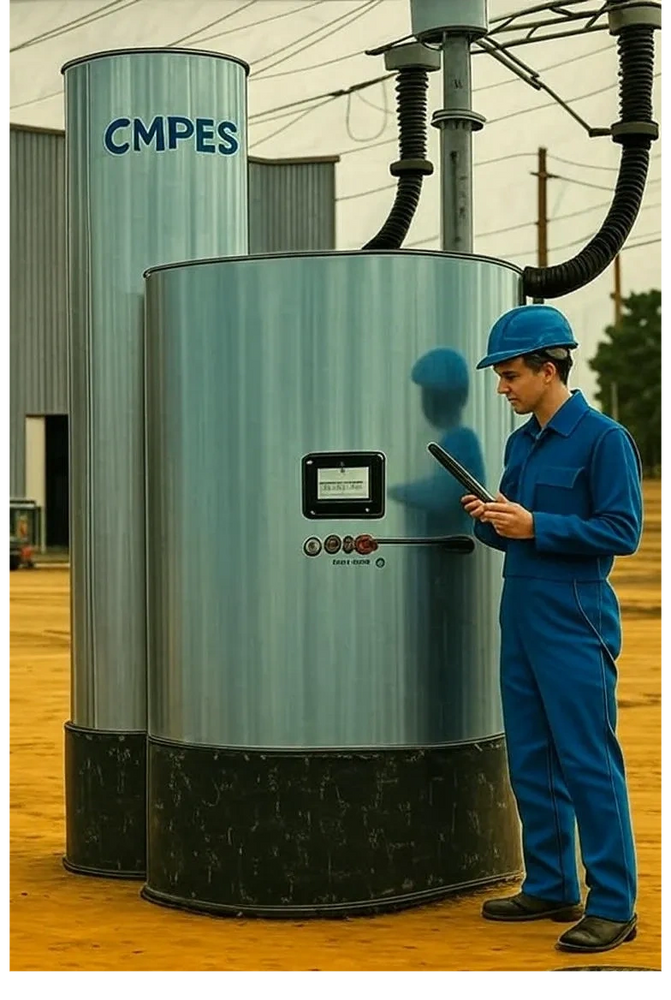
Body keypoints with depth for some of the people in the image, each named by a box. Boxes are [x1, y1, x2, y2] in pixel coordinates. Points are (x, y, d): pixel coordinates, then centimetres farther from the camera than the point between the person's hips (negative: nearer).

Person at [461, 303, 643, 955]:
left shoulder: (603, 438, -10)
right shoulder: (521, 443, 13)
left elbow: (622, 532, -14)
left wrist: (535, 527, -18)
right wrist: (490, 521, -1)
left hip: (575, 625, -8)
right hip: (521, 620, 8)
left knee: (589, 763, -5)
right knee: (531, 762, 12)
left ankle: (614, 905, 2)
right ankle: (551, 887, 24)